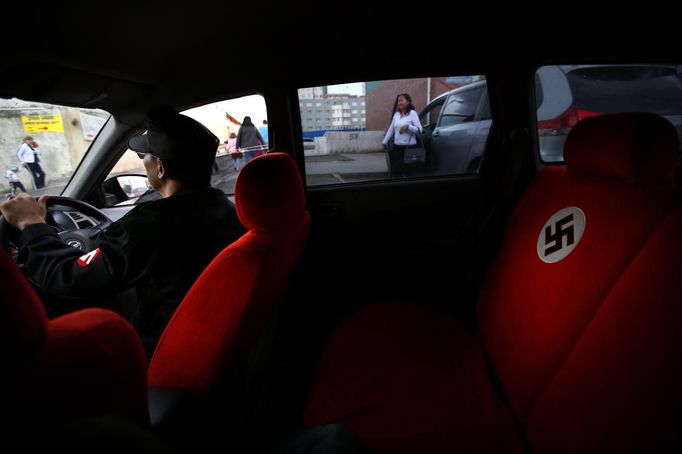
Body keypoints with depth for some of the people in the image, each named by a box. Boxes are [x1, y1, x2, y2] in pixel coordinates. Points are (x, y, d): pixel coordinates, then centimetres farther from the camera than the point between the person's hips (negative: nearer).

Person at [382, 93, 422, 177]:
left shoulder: (412, 113, -4)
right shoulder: (396, 114, 11)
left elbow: (419, 129, -10)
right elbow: (391, 129, 14)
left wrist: (407, 126, -23)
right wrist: (385, 141, 14)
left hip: (409, 147, -5)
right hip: (397, 146, 5)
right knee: (395, 170, 7)